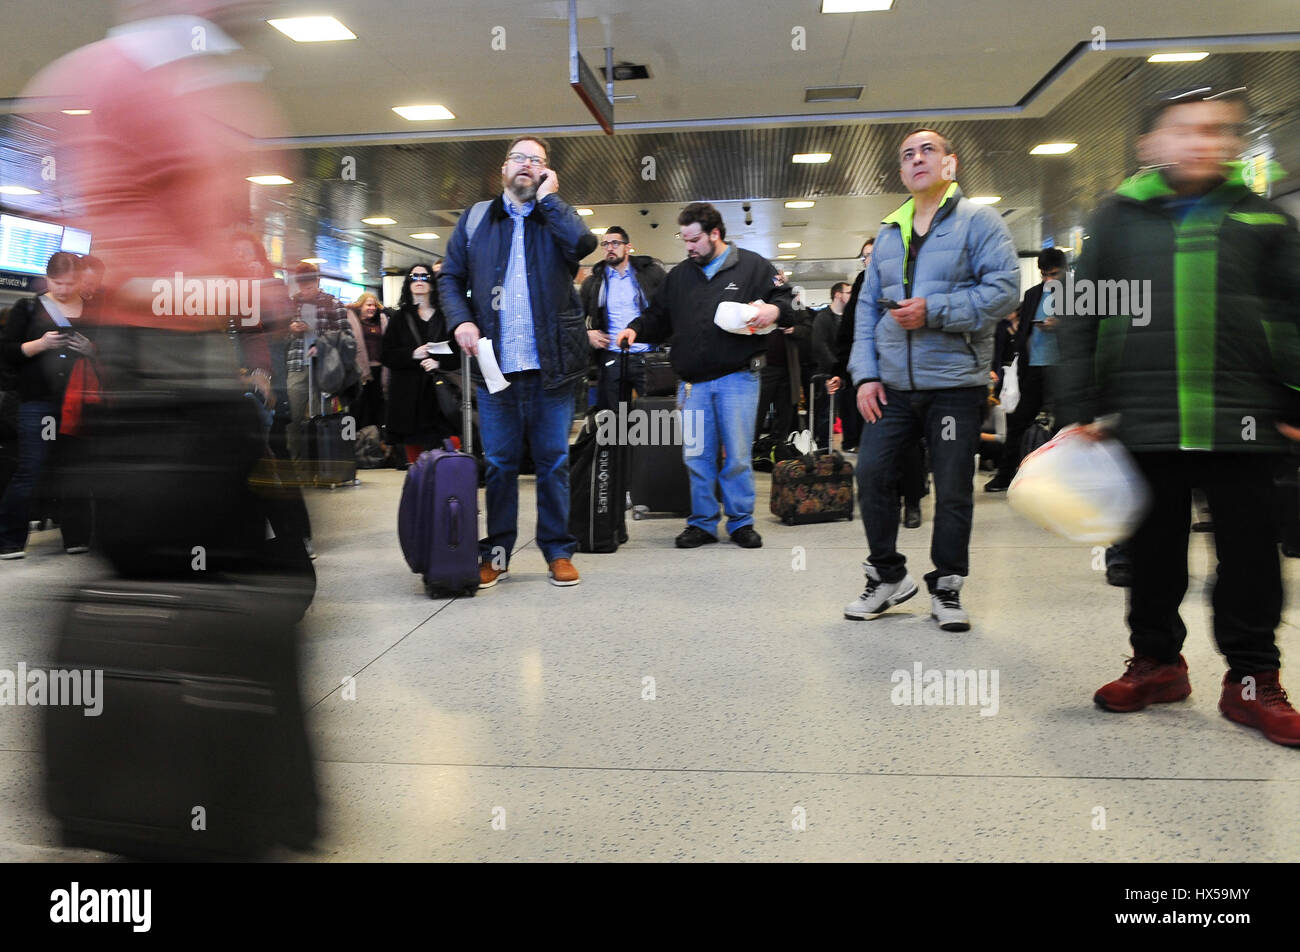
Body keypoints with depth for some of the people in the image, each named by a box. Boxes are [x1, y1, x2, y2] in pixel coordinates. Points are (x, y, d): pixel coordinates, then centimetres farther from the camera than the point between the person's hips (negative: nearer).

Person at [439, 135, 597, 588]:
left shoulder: (556, 217, 9)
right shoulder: (476, 219, 12)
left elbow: (584, 242, -14)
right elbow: (450, 277, 12)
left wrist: (548, 196, -4)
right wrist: (461, 320, -6)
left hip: (551, 364, -1)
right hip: (495, 364, 1)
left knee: (553, 460, 6)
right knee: (499, 462, 7)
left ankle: (558, 552, 16)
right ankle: (495, 554, 17)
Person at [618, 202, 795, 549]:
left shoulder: (753, 266, 3)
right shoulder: (679, 275, 15)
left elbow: (787, 301, 4)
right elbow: (659, 317, 22)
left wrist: (774, 310, -17)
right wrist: (636, 329, 4)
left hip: (738, 377, -3)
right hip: (693, 381, 4)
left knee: (738, 455, 2)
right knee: (697, 455, 5)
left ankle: (741, 522, 15)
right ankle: (702, 523, 17)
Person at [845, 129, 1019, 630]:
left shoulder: (978, 219, 1)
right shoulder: (888, 232, 17)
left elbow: (1005, 288, -10)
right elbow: (867, 306, 15)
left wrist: (933, 310, -17)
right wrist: (865, 373, 5)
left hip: (954, 383, -4)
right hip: (893, 383, 5)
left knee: (953, 488, 2)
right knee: (871, 472, 0)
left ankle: (946, 588, 17)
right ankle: (888, 575, 18)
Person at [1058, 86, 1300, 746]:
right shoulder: (1120, 217, 7)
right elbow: (1080, 316, 6)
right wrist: (1082, 408, 1)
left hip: (1241, 419, 0)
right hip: (1146, 418, 0)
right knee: (1153, 544, 9)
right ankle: (1156, 660, 25)